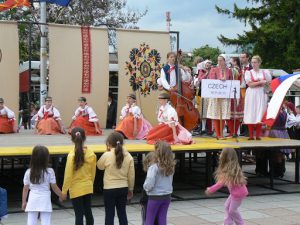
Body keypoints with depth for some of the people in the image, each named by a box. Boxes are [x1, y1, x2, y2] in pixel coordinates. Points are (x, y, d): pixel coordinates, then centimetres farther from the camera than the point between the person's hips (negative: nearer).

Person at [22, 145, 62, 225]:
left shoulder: (28, 172, -1)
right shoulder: (49, 171, -8)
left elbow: (25, 189, 4)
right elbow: (54, 187, -2)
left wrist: (24, 202, 14)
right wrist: (62, 195, 13)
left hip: (33, 201, 2)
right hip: (45, 201, -2)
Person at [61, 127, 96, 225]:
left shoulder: (72, 155, -18)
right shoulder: (91, 153, -5)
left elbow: (68, 175, -15)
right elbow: (93, 173, 5)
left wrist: (64, 191, -6)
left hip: (76, 189, -4)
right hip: (88, 188, 5)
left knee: (79, 215, 1)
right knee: (88, 212, 17)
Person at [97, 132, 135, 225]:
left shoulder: (107, 155, -14)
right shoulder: (128, 156, -4)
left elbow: (99, 166, 7)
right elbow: (131, 175, 2)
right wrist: (130, 189, 14)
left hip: (109, 189, -3)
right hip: (123, 188, 3)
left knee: (109, 214, 5)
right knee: (122, 213, 13)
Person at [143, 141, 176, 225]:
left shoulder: (154, 167, -20)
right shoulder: (170, 167, -1)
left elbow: (149, 185, -21)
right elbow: (170, 181, 7)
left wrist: (145, 187, -1)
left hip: (155, 197, -5)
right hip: (167, 196, 5)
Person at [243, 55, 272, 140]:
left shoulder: (264, 72, 9)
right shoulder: (248, 72, 4)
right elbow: (250, 84, -7)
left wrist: (255, 84, -1)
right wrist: (260, 82, -10)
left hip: (261, 94, 1)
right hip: (251, 95, -1)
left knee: (259, 114, -3)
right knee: (251, 114, -5)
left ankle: (258, 135, 1)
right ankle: (251, 135, -1)